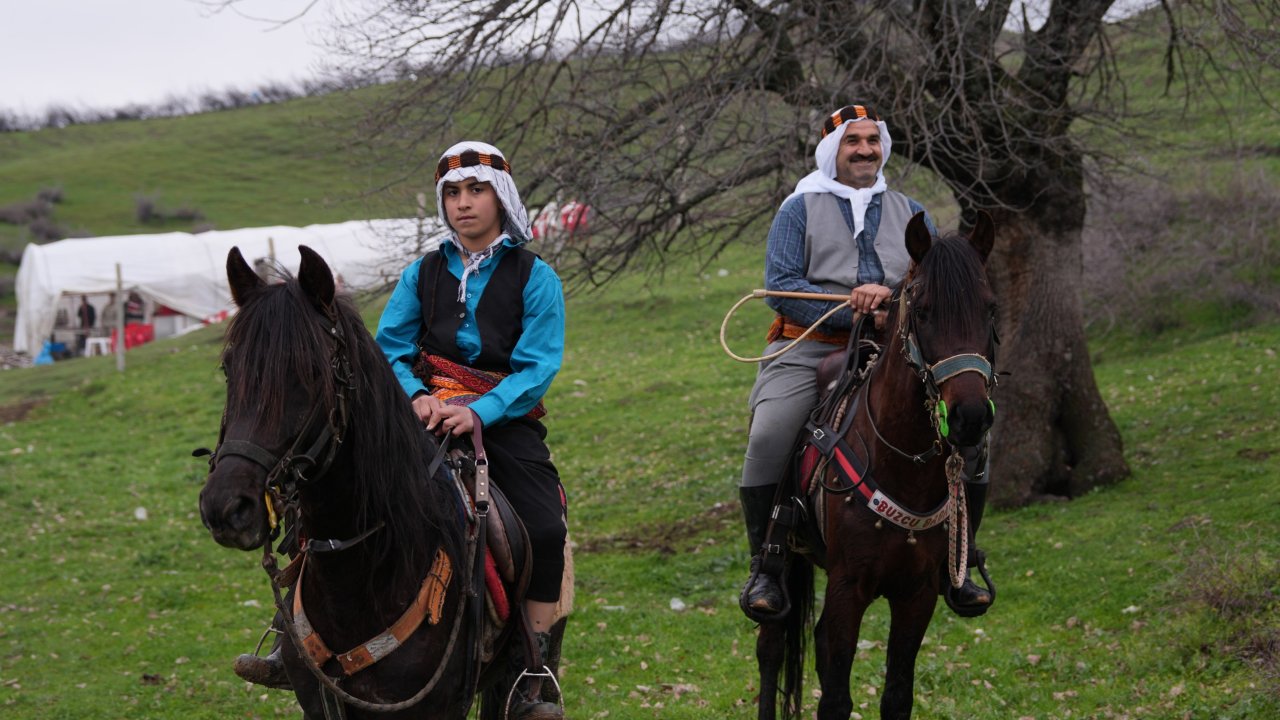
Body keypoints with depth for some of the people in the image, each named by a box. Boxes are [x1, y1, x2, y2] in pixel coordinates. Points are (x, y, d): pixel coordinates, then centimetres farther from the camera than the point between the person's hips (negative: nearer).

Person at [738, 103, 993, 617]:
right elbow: (780, 286, -3)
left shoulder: (911, 214, 19)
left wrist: (891, 297, -15)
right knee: (768, 436, -28)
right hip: (810, 349, -2)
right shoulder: (799, 210, 10)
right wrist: (855, 312, -14)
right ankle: (765, 566, -13)